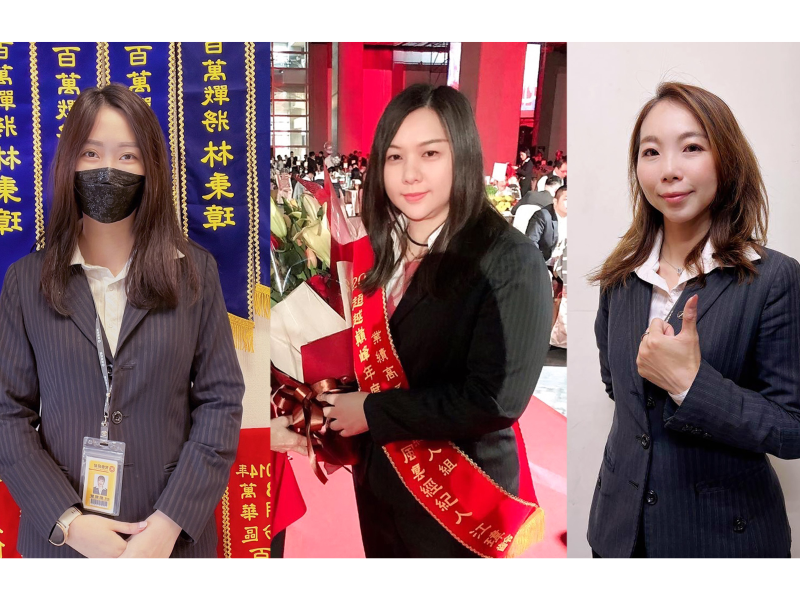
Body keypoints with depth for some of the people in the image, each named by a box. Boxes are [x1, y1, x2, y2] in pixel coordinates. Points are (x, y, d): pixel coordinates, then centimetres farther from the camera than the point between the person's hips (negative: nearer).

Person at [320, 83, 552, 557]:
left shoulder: (511, 261, -19)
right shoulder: (376, 254, 1)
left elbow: (496, 398, -25)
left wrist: (374, 413, -19)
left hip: (458, 502, -5)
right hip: (376, 483, 6)